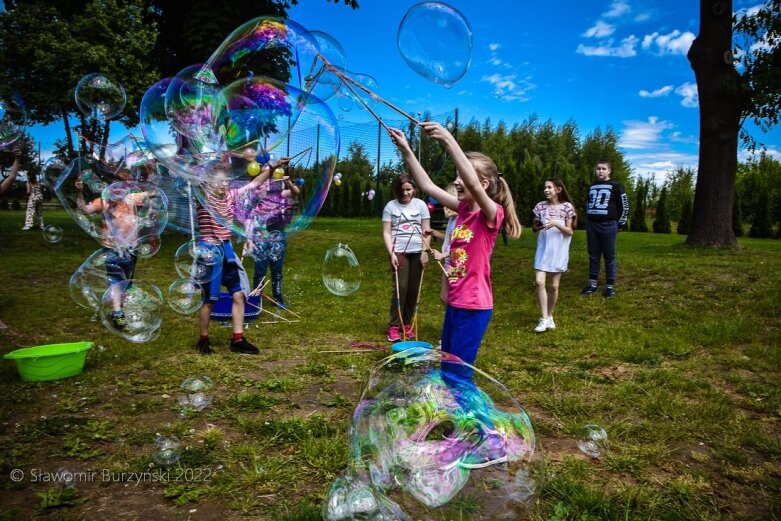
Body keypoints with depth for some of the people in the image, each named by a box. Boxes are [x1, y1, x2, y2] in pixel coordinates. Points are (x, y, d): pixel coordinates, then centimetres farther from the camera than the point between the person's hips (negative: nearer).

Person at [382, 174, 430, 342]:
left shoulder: (420, 204, 6)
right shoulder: (391, 206, 2)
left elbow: (426, 230, 6)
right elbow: (386, 233, 0)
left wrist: (424, 251, -4)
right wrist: (391, 253, -10)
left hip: (417, 252, 2)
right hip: (399, 252, -2)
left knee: (414, 290, 4)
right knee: (401, 288, -8)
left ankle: (407, 324, 16)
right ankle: (393, 326, 0)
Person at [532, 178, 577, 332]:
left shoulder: (566, 207, -5)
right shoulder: (541, 206, 3)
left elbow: (570, 231, -4)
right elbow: (534, 227, 11)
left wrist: (556, 224, -20)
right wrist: (539, 227, -12)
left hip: (559, 250, -2)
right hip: (543, 249, 2)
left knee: (554, 285, 4)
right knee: (539, 281, -11)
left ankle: (549, 316, 23)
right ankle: (544, 318, -3)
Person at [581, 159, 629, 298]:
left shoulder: (615, 186, -1)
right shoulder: (592, 186, 14)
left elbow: (625, 205, 0)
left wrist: (620, 223, -2)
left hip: (608, 225, -5)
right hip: (591, 224, 5)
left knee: (609, 256, 0)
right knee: (593, 256, 8)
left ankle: (610, 286, 6)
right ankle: (592, 284, 15)